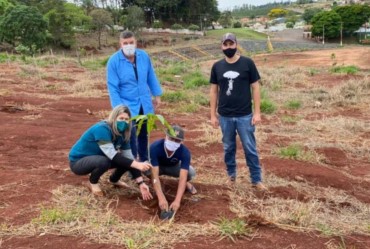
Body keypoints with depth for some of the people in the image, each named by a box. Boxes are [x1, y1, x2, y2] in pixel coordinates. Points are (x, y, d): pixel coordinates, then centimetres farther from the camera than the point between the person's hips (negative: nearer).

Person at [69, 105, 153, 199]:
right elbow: (112, 155, -39)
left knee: (126, 160, -10)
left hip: (96, 158, 7)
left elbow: (129, 156, -10)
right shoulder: (102, 129, -31)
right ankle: (93, 183, -6)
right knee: (104, 161, -37)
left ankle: (114, 180, 17)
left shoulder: (122, 134, -7)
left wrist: (141, 183, -17)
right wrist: (136, 164, -45)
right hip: (78, 162, -7)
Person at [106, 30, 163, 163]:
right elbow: (112, 87, -14)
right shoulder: (114, 61, -15)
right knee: (130, 137, -1)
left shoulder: (144, 56, -5)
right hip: (127, 106, -4)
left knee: (144, 134, 18)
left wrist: (157, 95, 9)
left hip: (145, 104, 4)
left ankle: (144, 162, 36)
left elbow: (151, 77, 7)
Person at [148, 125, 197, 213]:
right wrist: (161, 198, -53)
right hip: (157, 167, -1)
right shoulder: (155, 147, -38)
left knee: (191, 172, -31)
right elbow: (154, 175, -42)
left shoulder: (185, 152, -34)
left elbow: (183, 177, -41)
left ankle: (186, 183, 7)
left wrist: (177, 200, -54)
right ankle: (153, 184, -1)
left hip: (174, 167, 1)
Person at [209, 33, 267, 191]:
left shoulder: (247, 63, -5)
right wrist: (213, 115, 4)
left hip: (245, 115, -2)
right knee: (228, 148, 14)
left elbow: (255, 87, -2)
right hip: (225, 116, 2)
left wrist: (257, 112, -6)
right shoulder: (217, 66, 2)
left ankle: (256, 180, 14)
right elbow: (214, 91, 7)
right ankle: (231, 175, 30)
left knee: (250, 149, 4)